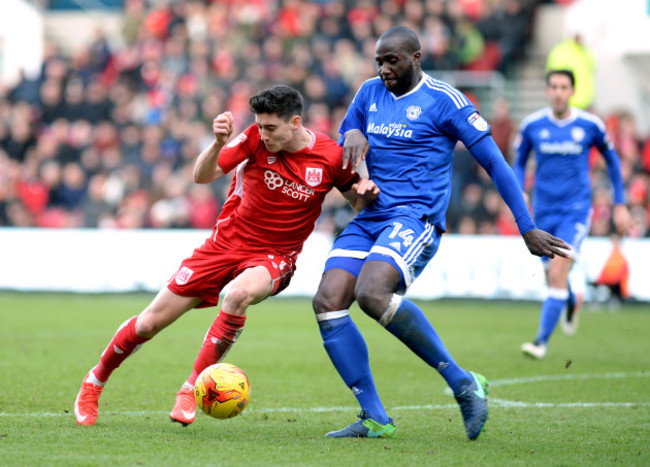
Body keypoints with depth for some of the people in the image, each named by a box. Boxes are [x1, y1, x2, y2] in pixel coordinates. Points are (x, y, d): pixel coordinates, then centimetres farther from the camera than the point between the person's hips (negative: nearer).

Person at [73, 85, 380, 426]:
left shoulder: (330, 157, -11)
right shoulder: (256, 139, -12)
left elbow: (356, 201, 6)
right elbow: (202, 176, -14)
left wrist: (364, 193, -18)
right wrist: (218, 144, -33)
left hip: (274, 256, -2)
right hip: (227, 242, 2)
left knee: (238, 294, -38)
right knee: (150, 323, 1)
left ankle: (192, 389, -23)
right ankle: (95, 380, 28)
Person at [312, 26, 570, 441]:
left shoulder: (444, 101, -4)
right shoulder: (369, 93, 14)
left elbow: (494, 163, -3)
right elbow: (343, 137, 29)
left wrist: (528, 229, -4)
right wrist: (353, 135, 2)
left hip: (416, 218, -7)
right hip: (369, 219, 7)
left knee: (371, 293, -32)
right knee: (327, 301, -14)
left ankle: (462, 382, -18)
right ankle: (375, 419, -9)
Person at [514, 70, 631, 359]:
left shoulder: (590, 125, -5)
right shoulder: (531, 125, -2)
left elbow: (612, 160, 11)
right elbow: (519, 164, 13)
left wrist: (620, 205, 12)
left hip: (576, 210, -3)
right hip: (544, 213, 3)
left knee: (558, 274, -19)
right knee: (553, 279, 12)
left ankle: (542, 341, -17)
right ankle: (572, 302, 50)